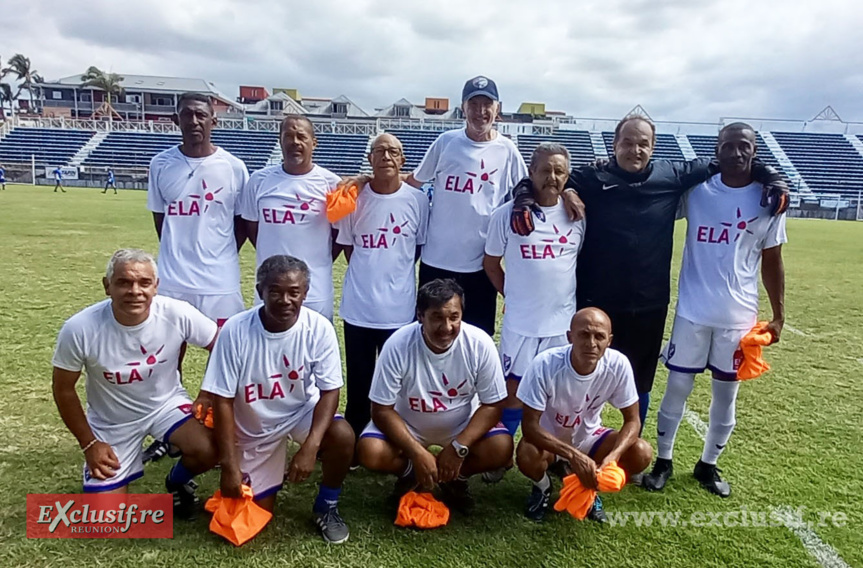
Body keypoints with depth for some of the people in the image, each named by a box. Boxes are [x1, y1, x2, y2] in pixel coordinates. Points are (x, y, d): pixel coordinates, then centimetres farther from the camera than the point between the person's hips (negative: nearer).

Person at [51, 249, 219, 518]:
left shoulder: (177, 314, -27)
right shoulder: (80, 329, -27)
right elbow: (64, 390, -10)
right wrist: (89, 444, -6)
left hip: (166, 404, 0)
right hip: (111, 421, 0)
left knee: (207, 451, -26)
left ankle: (177, 482, 10)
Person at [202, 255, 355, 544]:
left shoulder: (319, 328, -23)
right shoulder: (235, 330, -24)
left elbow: (330, 390, -18)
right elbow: (223, 400, -18)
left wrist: (309, 448, -30)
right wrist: (230, 466, -19)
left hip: (303, 410, 0)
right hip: (254, 426, 0)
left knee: (343, 437, -30)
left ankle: (326, 508, -1)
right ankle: (274, 472, 39)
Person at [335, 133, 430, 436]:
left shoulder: (417, 200, -5)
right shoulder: (354, 197, -1)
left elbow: (422, 245, 6)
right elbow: (346, 245, 9)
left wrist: (396, 271, 6)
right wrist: (370, 272, 5)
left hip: (400, 306, -1)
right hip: (358, 305, 1)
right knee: (358, 380, 13)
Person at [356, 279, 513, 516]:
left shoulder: (480, 343, -24)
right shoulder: (398, 345, -27)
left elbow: (493, 405, -15)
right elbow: (382, 410, -20)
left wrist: (458, 447, -25)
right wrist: (418, 454, -28)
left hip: (463, 425, 1)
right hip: (406, 424, 0)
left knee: (501, 449, -25)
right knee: (370, 452, -27)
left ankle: (455, 476, 7)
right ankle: (410, 473, 7)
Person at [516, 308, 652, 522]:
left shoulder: (618, 365, -24)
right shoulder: (545, 364, -32)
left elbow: (632, 420, -14)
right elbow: (530, 425, -28)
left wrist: (613, 456, -33)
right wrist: (573, 455, -39)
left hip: (588, 437, 3)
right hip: (549, 440, -3)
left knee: (641, 453, -21)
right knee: (526, 455, -34)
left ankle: (589, 488, 9)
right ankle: (542, 487, 4)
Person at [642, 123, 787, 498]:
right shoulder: (695, 189, -3)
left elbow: (772, 263, 5)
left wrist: (778, 314, 6)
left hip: (739, 316, 1)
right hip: (692, 311, -1)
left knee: (726, 395, 13)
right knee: (677, 388, 7)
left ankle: (708, 465, 32)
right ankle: (663, 461, 25)